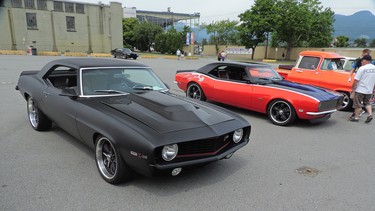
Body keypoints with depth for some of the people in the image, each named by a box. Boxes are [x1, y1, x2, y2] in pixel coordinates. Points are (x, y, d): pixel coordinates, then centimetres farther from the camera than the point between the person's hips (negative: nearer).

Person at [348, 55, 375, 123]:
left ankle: (356, 117, 13)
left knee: (357, 104, 6)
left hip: (360, 90, -6)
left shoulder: (362, 68, -16)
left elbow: (356, 80, -16)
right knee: (367, 103, 21)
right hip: (369, 90, 6)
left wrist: (353, 88, -4)